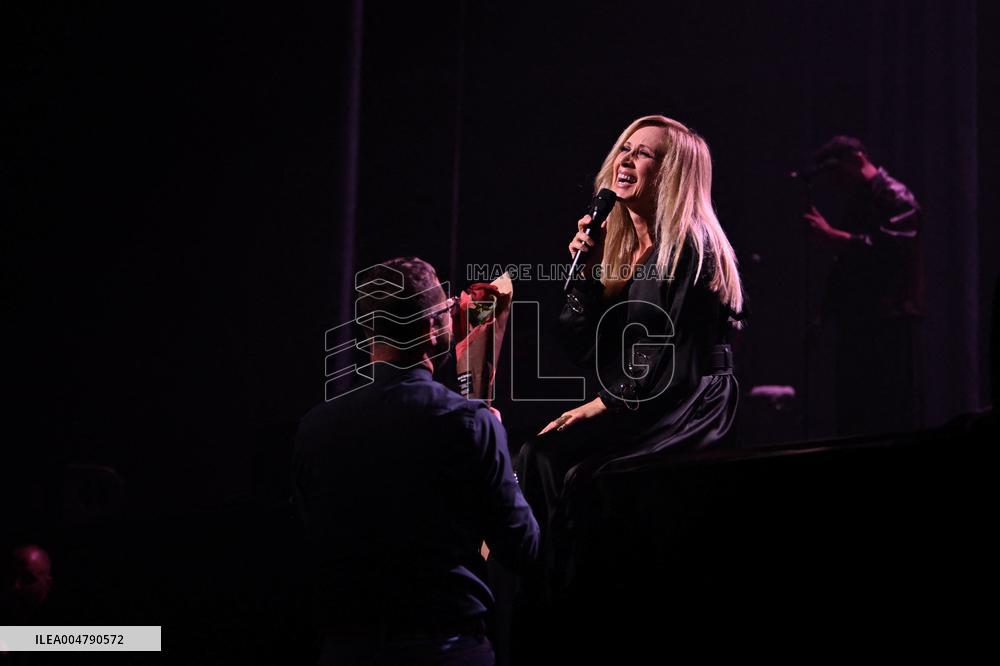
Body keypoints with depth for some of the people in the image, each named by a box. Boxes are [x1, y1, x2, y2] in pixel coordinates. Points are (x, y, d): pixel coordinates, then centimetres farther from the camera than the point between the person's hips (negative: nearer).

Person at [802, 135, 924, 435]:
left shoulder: (895, 198, -7)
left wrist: (830, 234, -22)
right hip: (855, 320, 9)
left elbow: (885, 247, -23)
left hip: (890, 323, -9)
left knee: (892, 415, -7)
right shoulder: (853, 200, 21)